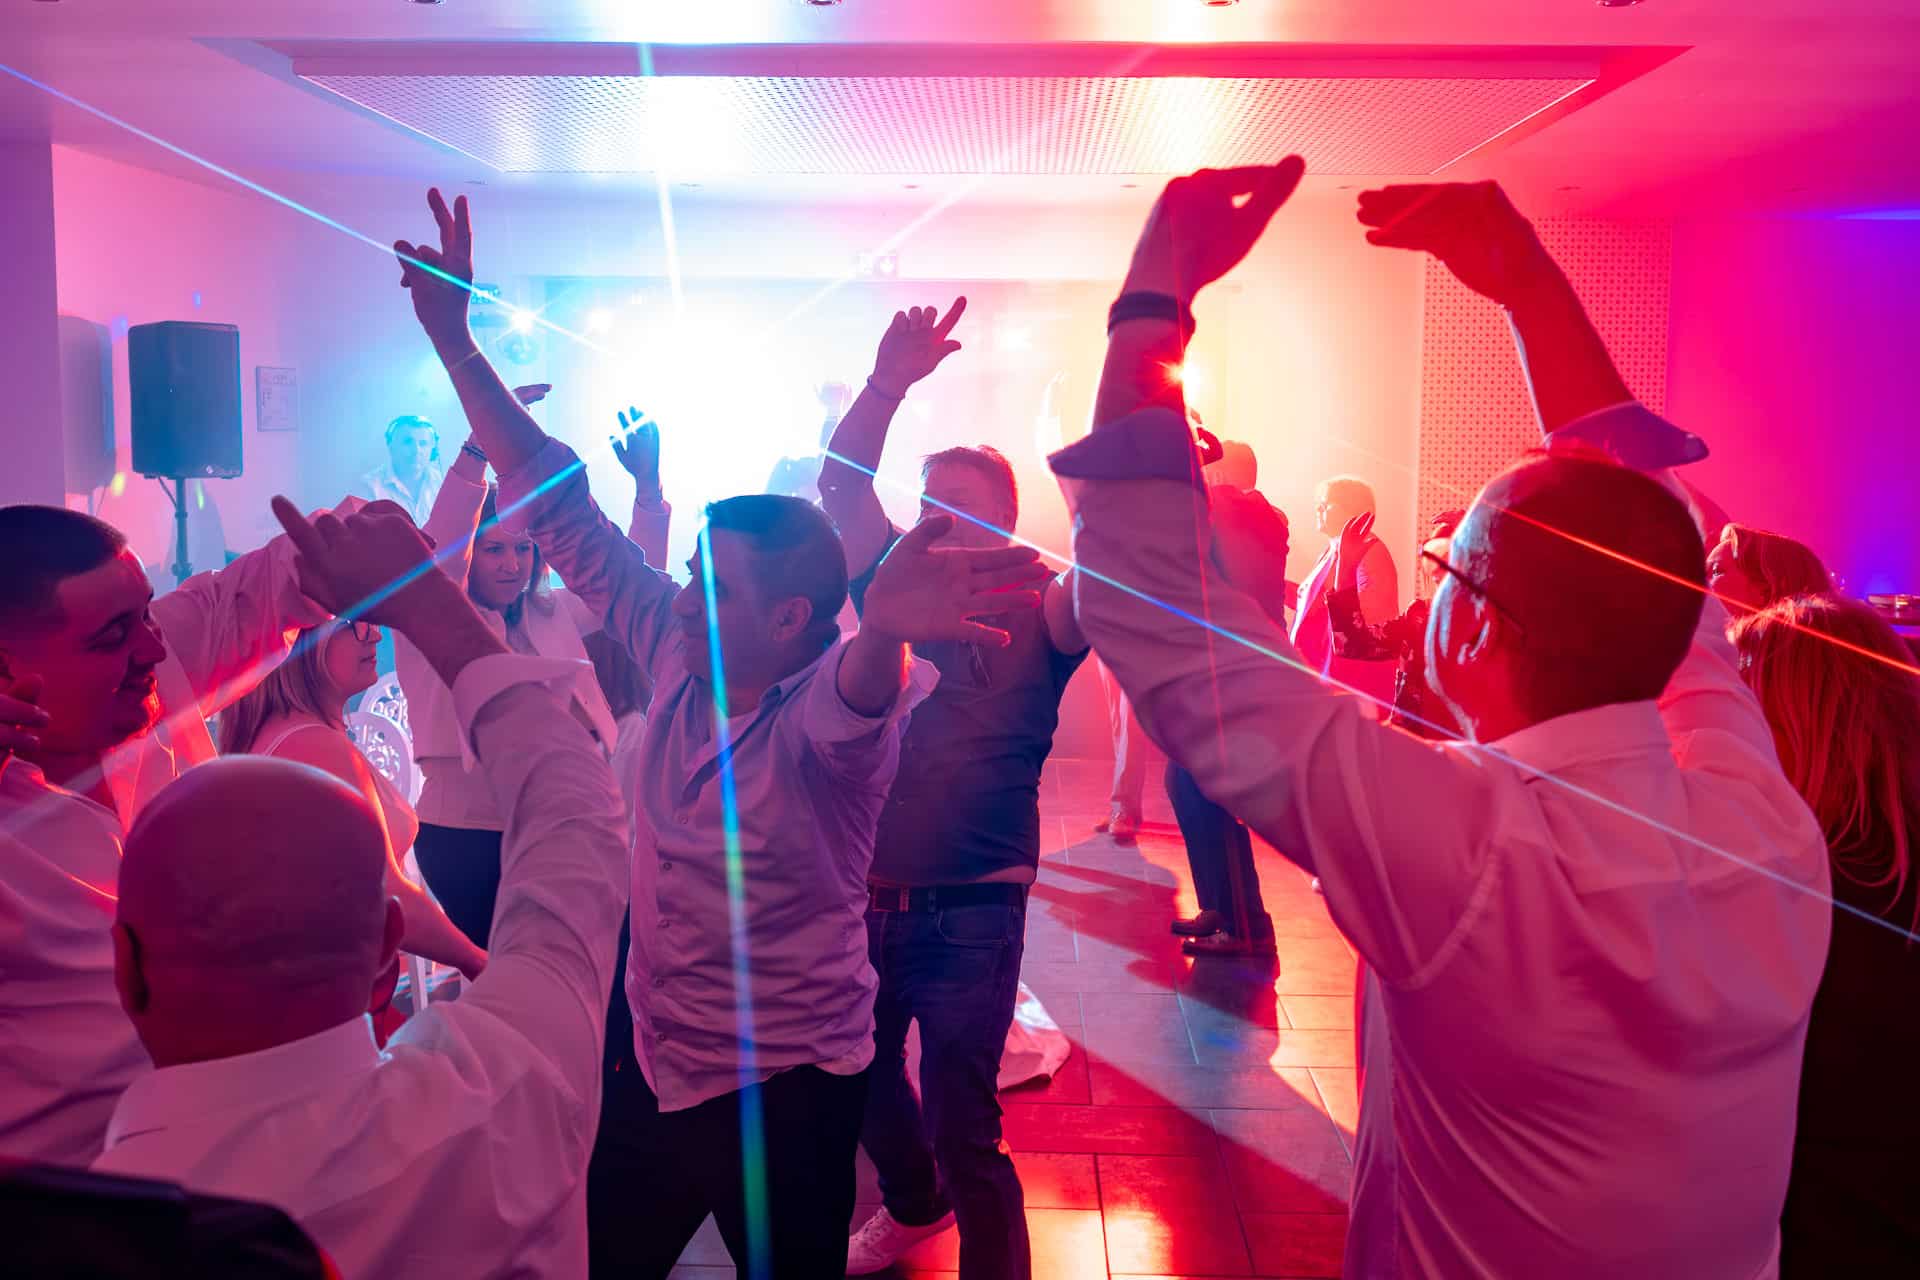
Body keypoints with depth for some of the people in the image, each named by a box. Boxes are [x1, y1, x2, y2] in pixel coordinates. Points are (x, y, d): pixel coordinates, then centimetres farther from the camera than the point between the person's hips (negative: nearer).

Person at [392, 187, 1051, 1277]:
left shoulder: (830, 710, -21)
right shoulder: (681, 656, -6)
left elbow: (850, 698, -46)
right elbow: (561, 508, -3)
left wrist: (884, 632, -69)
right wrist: (456, 342, -5)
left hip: (786, 1097, -6)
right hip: (652, 1067, 6)